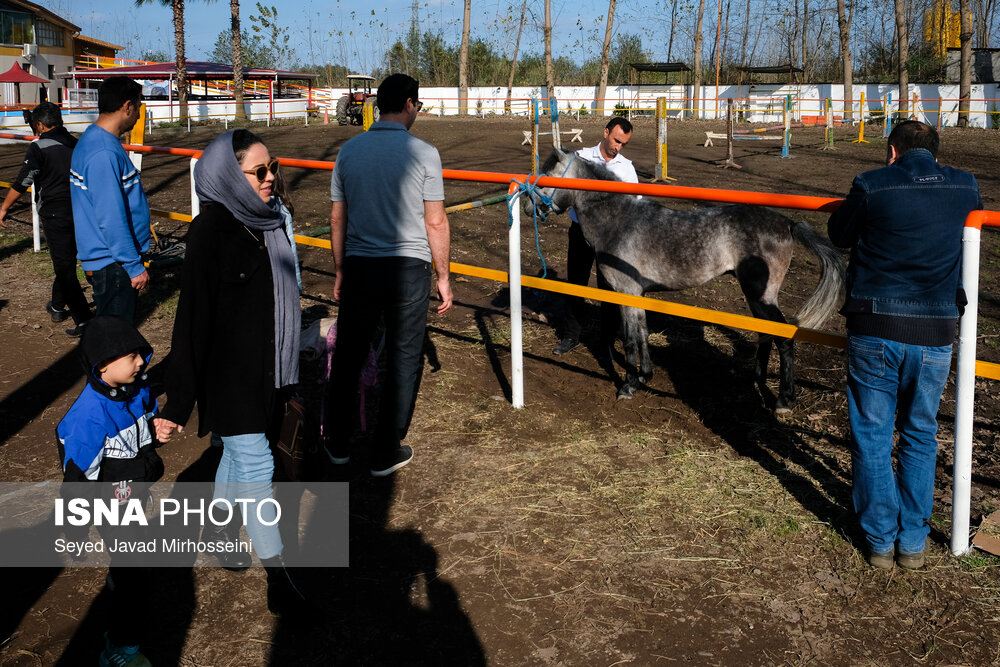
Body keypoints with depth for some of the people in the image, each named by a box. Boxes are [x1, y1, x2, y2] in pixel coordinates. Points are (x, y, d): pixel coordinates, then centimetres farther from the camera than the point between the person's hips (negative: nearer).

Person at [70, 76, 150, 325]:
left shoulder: (94, 139, 10)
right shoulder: (103, 153, -23)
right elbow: (110, 219, -25)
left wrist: (139, 226, 27)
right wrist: (135, 266, -20)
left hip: (110, 257, 10)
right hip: (111, 263, -10)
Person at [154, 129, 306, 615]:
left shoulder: (270, 218, 4)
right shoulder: (211, 229, -19)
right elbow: (192, 316, -19)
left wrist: (286, 369, 21)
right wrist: (178, 401, -18)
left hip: (267, 365, 7)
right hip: (227, 370, -7)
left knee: (238, 453, 21)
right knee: (255, 466, -4)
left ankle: (220, 535, 40)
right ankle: (277, 575, 4)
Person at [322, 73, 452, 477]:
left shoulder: (349, 151, 4)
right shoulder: (423, 153, -7)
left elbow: (337, 218, 8)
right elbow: (435, 222, -7)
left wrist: (340, 271, 18)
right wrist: (443, 277, 3)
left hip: (359, 266, 4)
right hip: (408, 267, -3)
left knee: (349, 353, 15)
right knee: (403, 359, 8)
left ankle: (338, 443, 27)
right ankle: (387, 452, 15)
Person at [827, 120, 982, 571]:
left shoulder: (872, 185, -5)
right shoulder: (965, 187, 3)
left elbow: (838, 235, 10)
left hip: (875, 330, -2)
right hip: (934, 334, 2)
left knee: (872, 436, 11)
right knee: (920, 436, 17)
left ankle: (881, 541, 19)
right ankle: (913, 543, 24)